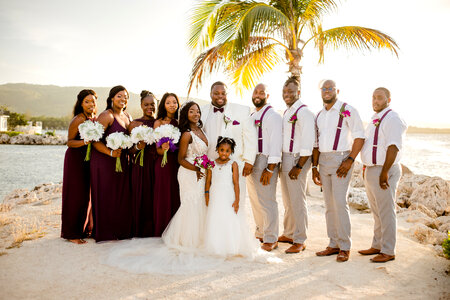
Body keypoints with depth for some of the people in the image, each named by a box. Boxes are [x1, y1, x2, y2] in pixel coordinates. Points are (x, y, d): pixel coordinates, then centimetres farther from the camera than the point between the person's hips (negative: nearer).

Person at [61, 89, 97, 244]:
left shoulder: (95, 119, 8)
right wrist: (85, 142, -27)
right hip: (75, 160, -7)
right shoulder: (78, 119, -13)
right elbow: (69, 142, -13)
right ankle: (71, 233, 8)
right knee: (75, 195, -3)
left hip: (89, 160, 7)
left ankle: (83, 229, 26)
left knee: (87, 195, 12)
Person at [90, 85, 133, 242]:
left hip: (122, 161, 7)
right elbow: (95, 140, -16)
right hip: (104, 162, -7)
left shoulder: (128, 117, 14)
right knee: (105, 196, 0)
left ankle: (121, 230, 20)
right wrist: (111, 153, -25)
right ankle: (104, 233, 11)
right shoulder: (106, 116, -10)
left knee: (122, 195, 9)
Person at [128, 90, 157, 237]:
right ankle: (140, 230, 14)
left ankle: (154, 229, 17)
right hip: (141, 165, -2)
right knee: (141, 197, -2)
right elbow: (130, 149, 1)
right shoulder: (135, 124, 3)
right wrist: (138, 147, -19)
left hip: (157, 164, 2)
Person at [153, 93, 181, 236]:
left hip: (177, 162, 3)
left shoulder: (180, 122, 11)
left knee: (177, 195, 5)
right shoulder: (158, 123, 1)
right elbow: (157, 149, -5)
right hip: (164, 163, -3)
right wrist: (163, 149, -24)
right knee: (164, 195, 0)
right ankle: (163, 230, 14)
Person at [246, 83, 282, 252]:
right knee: (255, 200, 14)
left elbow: (275, 143, -15)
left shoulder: (273, 116, -8)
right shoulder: (252, 116, 18)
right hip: (251, 162, 9)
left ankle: (271, 239, 5)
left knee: (267, 201, -6)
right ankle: (260, 233, 28)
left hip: (265, 161, -8)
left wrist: (270, 169, -20)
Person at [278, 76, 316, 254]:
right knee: (287, 200, 17)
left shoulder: (304, 112, -12)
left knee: (297, 201, -3)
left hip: (297, 159, -9)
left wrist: (299, 166, -19)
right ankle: (288, 234, 31)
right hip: (284, 159, 9)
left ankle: (299, 241, 7)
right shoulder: (286, 112, 16)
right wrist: (280, 161, 14)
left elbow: (307, 144, -18)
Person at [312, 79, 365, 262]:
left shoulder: (347, 111, -4)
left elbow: (359, 137, -7)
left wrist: (350, 160, -15)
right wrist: (314, 167, 12)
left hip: (340, 160, -6)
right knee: (329, 204, 8)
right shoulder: (319, 115, 15)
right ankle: (333, 244, 17)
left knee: (340, 202, -10)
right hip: (323, 161, 6)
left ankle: (345, 247, 2)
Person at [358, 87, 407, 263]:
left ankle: (388, 251, 7)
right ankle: (377, 246, 27)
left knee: (386, 212, -3)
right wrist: (366, 167, 18)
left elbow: (393, 147, -21)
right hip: (371, 170, 10)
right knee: (377, 212, 16)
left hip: (384, 171, -10)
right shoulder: (375, 119, 17)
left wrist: (385, 172, -25)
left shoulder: (392, 119, -12)